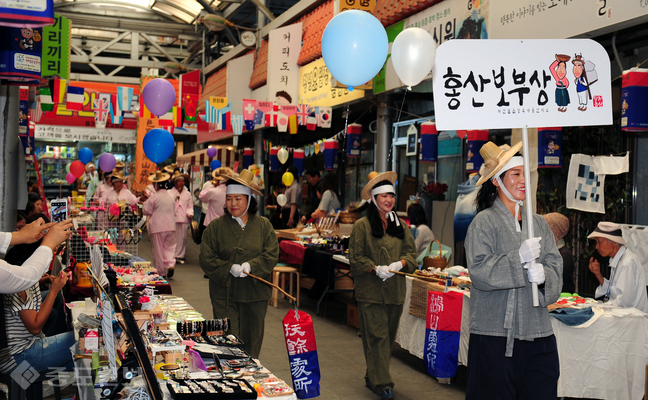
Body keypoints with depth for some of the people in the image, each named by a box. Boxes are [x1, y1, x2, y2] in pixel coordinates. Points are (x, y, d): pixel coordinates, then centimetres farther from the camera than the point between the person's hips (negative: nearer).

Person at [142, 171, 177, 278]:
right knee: (170, 247, 14)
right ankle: (171, 264, -9)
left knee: (158, 249, 5)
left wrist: (145, 202, 11)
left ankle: (161, 272, 9)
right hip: (170, 226, 5)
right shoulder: (171, 196, 6)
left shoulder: (154, 197, -12)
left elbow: (146, 211, -5)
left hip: (157, 227, -5)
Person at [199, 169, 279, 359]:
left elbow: (272, 254, -2)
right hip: (224, 293, -1)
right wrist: (229, 268, -17)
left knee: (252, 339, 11)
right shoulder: (216, 227, 1)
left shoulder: (264, 226, 4)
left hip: (256, 293, 1)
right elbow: (206, 259, -2)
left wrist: (251, 265, -18)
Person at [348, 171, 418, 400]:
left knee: (389, 336, 12)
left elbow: (411, 253, 10)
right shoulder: (362, 225, -3)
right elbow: (355, 257, -5)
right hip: (370, 291, -5)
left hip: (395, 291, 5)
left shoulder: (400, 225, 11)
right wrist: (376, 269, -18)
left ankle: (373, 377, 27)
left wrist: (400, 264, -11)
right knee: (377, 336, -8)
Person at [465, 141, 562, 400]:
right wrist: (519, 258, -21)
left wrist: (542, 275, -14)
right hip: (495, 334, -5)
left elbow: (556, 267, 8)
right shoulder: (484, 222, -3)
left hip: (538, 334, 5)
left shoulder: (539, 224, 15)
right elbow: (479, 272, -13)